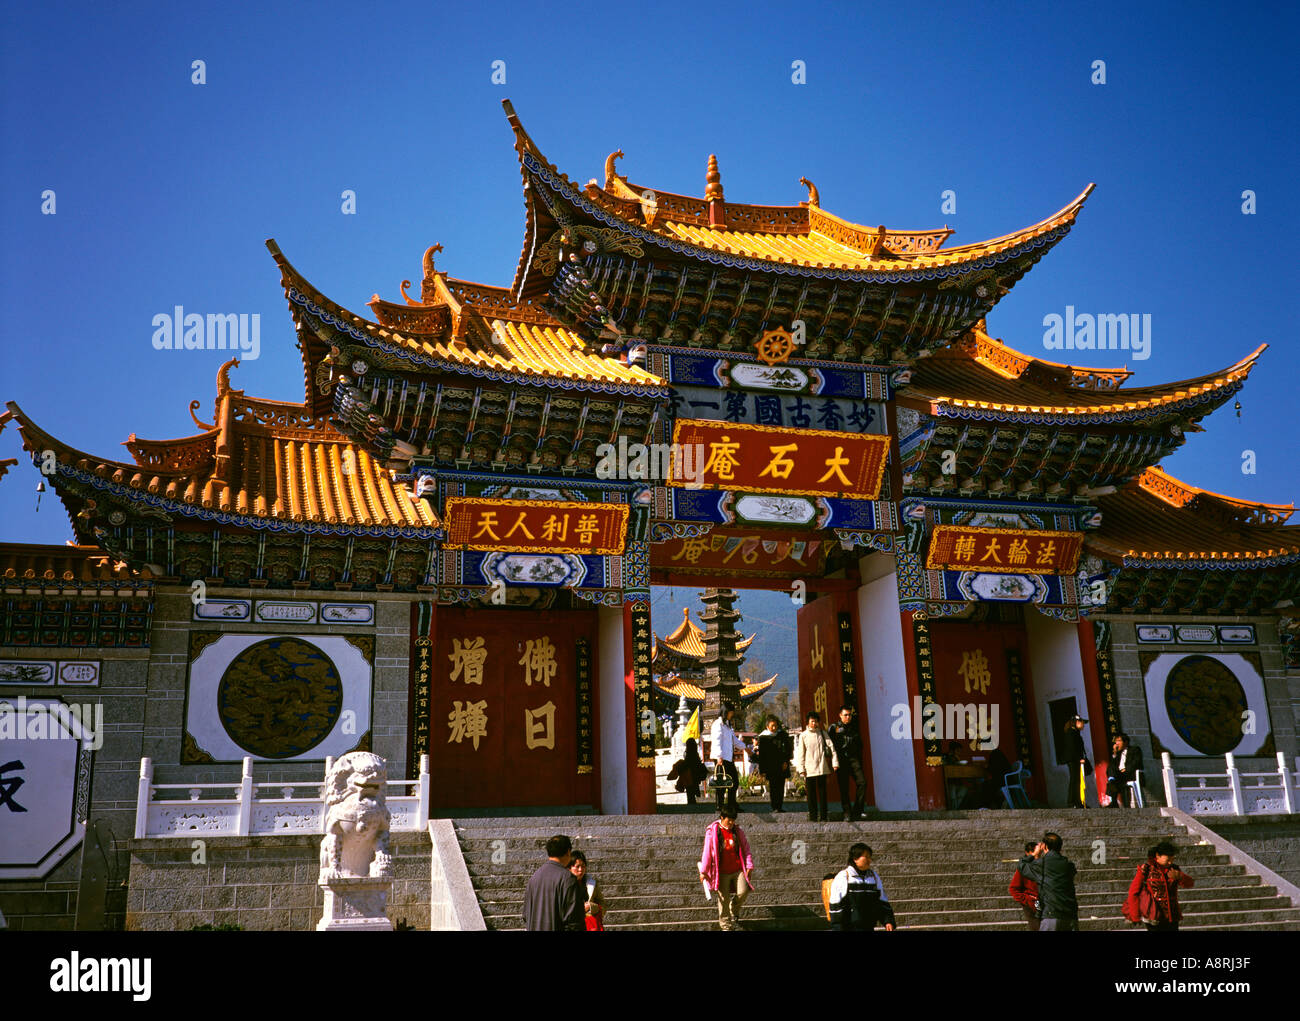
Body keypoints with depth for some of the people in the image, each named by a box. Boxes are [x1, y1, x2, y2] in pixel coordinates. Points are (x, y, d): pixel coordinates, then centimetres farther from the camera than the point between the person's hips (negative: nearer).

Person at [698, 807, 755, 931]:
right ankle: (726, 926, 17)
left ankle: (734, 912, 16)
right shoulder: (712, 832, -3)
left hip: (738, 870, 2)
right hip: (722, 873, -2)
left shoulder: (738, 832, 6)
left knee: (743, 891, -15)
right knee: (724, 899, 0)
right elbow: (707, 852, -1)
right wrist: (703, 871, 0)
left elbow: (746, 849, 11)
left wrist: (749, 866, 2)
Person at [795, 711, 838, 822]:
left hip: (822, 768, 1)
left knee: (822, 792, 3)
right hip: (809, 769, -1)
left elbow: (831, 748, 4)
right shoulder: (803, 736, 6)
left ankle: (823, 816, 7)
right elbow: (800, 753, 5)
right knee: (811, 793, 1)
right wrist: (801, 769, -3)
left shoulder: (823, 733, 9)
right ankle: (813, 816, 6)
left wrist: (835, 762, -6)